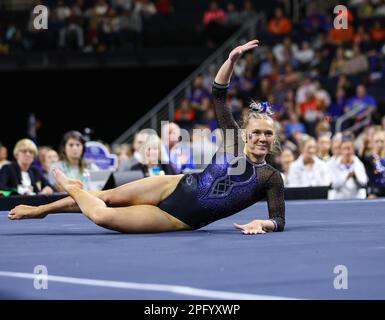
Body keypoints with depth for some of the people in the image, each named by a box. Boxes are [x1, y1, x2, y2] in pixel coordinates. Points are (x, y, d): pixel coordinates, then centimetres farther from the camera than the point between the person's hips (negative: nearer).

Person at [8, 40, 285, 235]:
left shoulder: (271, 178, -13)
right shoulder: (234, 138, -5)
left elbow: (279, 220, -12)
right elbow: (218, 94, -8)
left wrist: (264, 224, -36)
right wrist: (232, 60, -24)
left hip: (179, 220, -3)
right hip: (176, 188, 3)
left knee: (103, 216, -9)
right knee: (106, 196, 9)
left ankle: (74, 189, 27)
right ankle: (40, 209, 36)